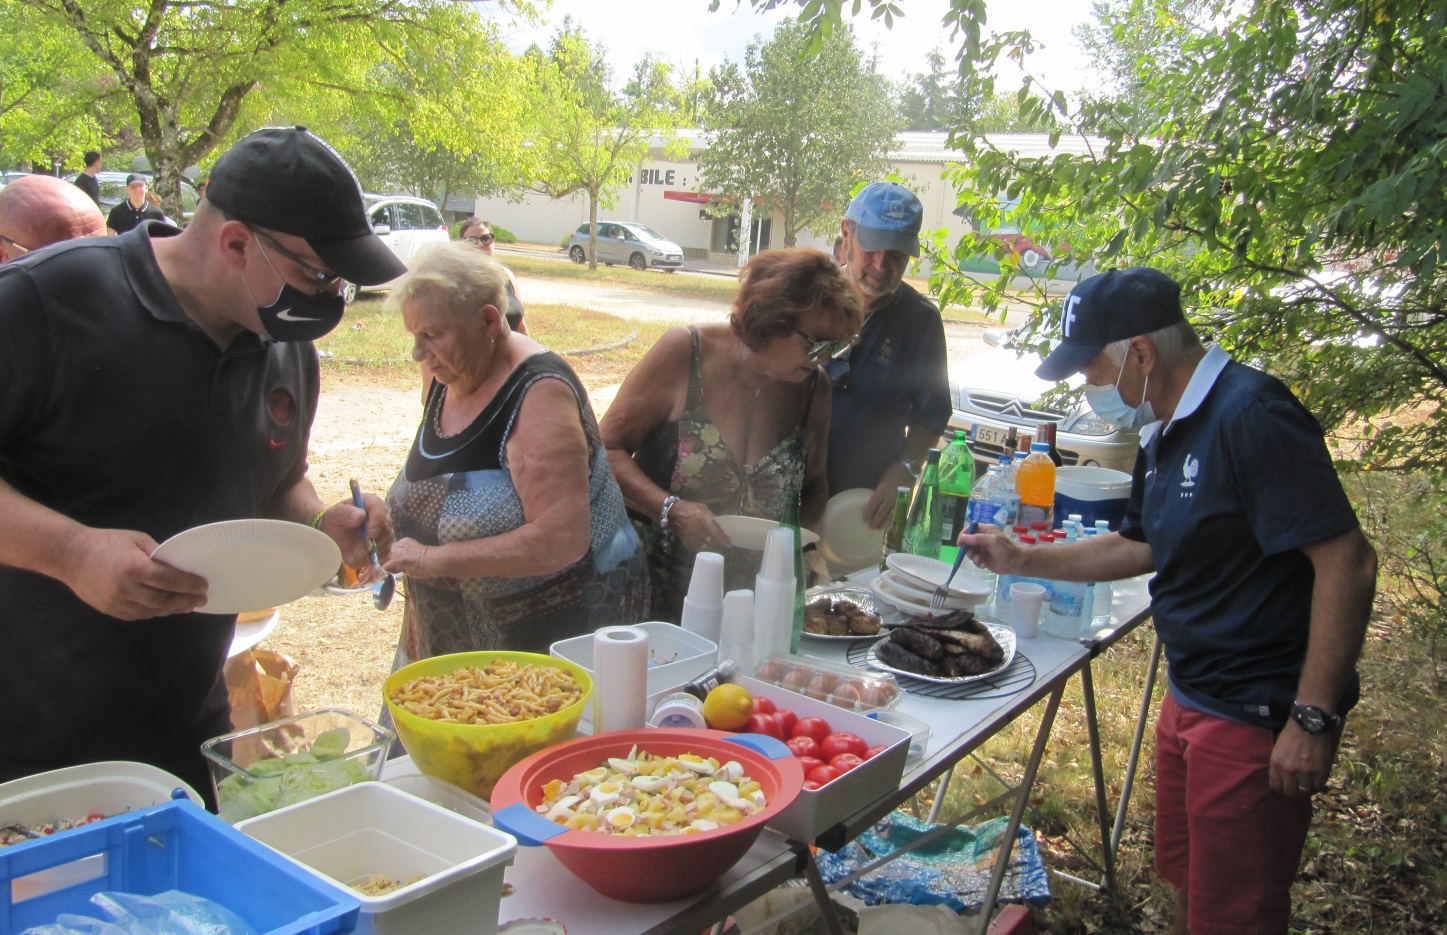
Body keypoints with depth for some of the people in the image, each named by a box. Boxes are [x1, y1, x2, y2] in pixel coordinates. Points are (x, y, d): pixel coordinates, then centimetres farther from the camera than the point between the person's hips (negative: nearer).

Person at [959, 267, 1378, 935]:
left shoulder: (1249, 416, -22)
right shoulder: (1166, 433, 9)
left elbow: (1346, 561, -25)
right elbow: (1140, 546, 21)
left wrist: (1314, 720, -24)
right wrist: (1021, 561, 14)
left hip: (1256, 719, -9)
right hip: (1189, 700, 9)